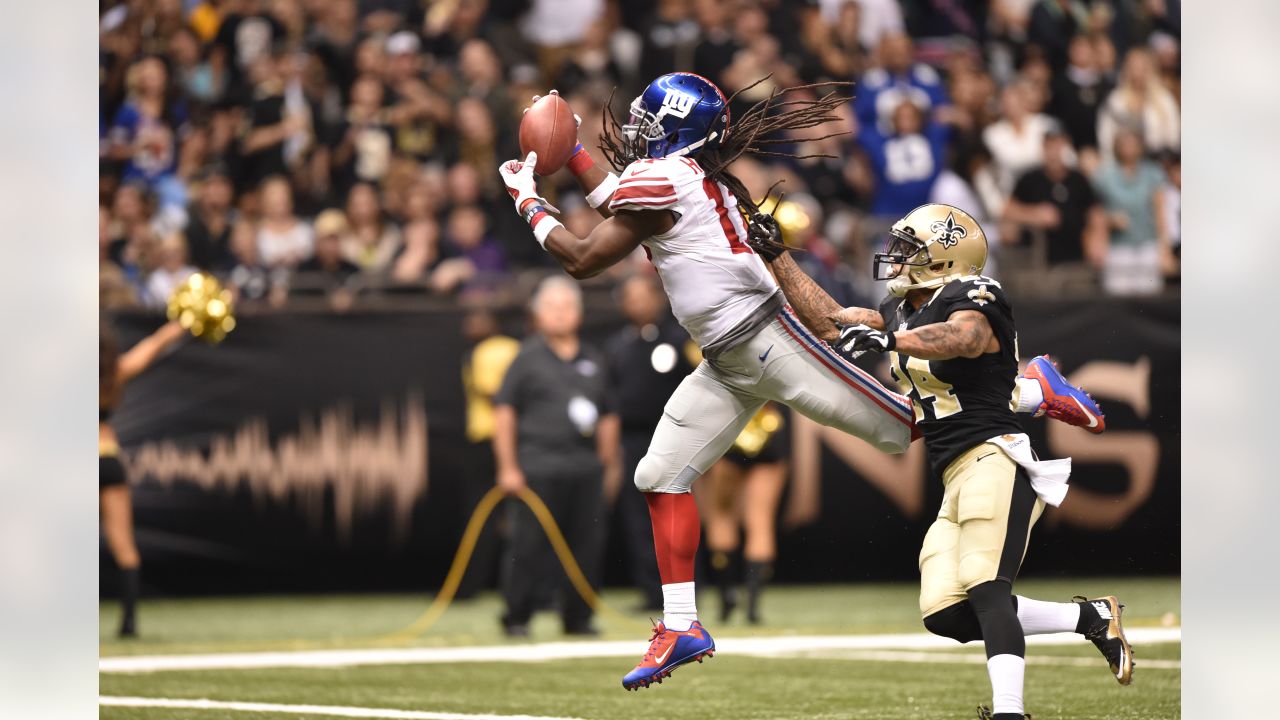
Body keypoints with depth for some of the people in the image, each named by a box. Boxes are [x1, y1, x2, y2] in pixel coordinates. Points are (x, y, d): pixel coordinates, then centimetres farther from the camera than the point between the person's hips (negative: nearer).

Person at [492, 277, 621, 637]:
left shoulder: (592, 361, 16)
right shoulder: (528, 358, 1)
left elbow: (606, 416, 22)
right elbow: (504, 411, -1)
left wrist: (610, 464, 18)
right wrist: (508, 468, -6)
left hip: (586, 468, 5)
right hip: (539, 466, -5)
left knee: (586, 545, 3)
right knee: (531, 546, -5)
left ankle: (577, 618, 12)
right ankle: (516, 618, 4)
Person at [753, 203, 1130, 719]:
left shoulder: (969, 306, -8)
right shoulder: (902, 313, 20)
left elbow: (961, 338, -32)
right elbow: (828, 321, 26)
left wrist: (886, 340, -49)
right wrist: (774, 254, 23)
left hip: (995, 458, -9)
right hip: (956, 481, 9)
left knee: (985, 591, -25)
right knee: (946, 615, -5)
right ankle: (1092, 618, 4)